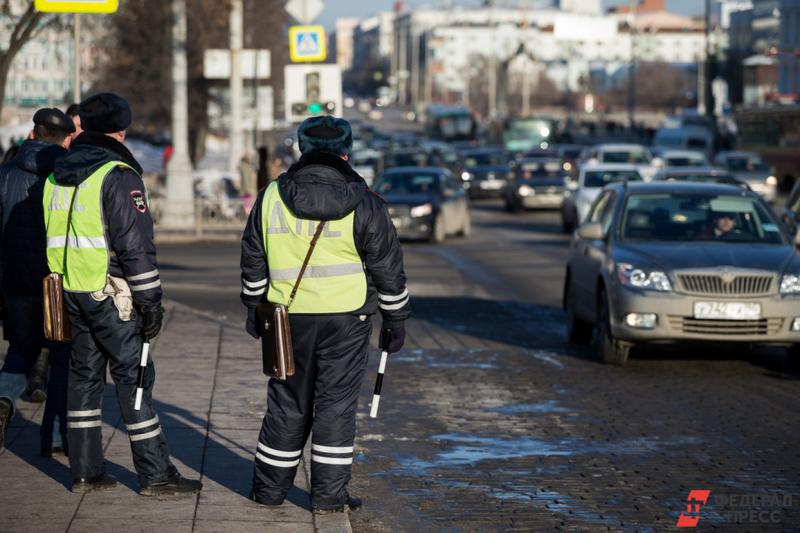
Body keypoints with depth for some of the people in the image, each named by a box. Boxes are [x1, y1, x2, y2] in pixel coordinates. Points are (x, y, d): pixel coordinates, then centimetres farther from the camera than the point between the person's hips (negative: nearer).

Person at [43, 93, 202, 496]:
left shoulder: (58, 176, 12)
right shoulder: (118, 175, -14)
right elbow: (135, 245, -17)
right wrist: (151, 302, -13)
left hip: (72, 292, 8)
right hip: (111, 295, -8)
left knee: (85, 373, 13)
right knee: (133, 376, -3)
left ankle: (85, 471, 16)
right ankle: (155, 475, -1)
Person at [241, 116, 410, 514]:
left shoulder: (271, 198, 2)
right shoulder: (363, 205, -5)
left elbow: (253, 261, 10)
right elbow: (388, 267, 0)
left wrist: (254, 308, 22)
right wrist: (395, 320, 9)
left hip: (288, 317, 2)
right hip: (345, 318, -2)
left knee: (286, 404, 12)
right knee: (336, 404, 3)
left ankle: (270, 487, 19)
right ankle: (329, 495, 4)